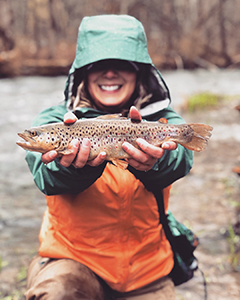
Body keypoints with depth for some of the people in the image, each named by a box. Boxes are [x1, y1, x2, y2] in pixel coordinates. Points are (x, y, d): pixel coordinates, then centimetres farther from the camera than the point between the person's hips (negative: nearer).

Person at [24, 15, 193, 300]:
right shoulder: (52, 121, -4)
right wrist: (75, 167, -50)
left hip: (147, 269, 2)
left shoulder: (163, 121, 0)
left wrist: (151, 161, -49)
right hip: (71, 257, -1)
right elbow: (48, 177, -25)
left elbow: (179, 158, -25)